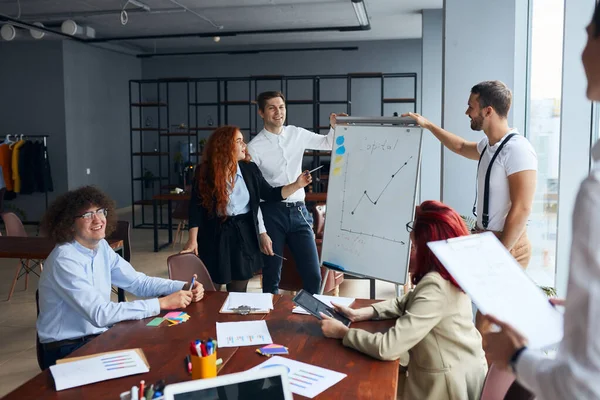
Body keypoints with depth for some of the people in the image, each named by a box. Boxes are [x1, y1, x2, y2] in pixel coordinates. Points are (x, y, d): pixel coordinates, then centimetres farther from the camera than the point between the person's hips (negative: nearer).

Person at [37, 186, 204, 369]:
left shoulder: (101, 246, 3)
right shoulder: (64, 260, -22)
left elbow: (139, 282, 6)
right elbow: (99, 314, -29)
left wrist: (183, 287, -11)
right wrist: (162, 303, -29)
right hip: (67, 350, -7)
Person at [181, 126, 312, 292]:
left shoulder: (250, 169, -1)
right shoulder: (205, 172, -10)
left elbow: (270, 194, 4)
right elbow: (197, 206, -8)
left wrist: (296, 185, -8)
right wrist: (193, 240, -12)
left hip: (244, 234, 2)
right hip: (216, 235, -2)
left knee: (238, 292, 11)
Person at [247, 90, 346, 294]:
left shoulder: (297, 134, 5)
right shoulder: (254, 147, -8)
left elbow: (328, 144, 18)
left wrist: (334, 127, -5)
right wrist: (261, 231, -12)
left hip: (299, 211, 4)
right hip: (272, 213, -4)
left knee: (313, 275, 5)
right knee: (272, 278, 7)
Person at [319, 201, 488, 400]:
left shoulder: (436, 287, -31)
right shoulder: (450, 272, -2)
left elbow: (388, 348, -31)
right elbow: (406, 303, 9)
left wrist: (343, 332, -17)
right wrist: (359, 313, -2)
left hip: (449, 383, -8)